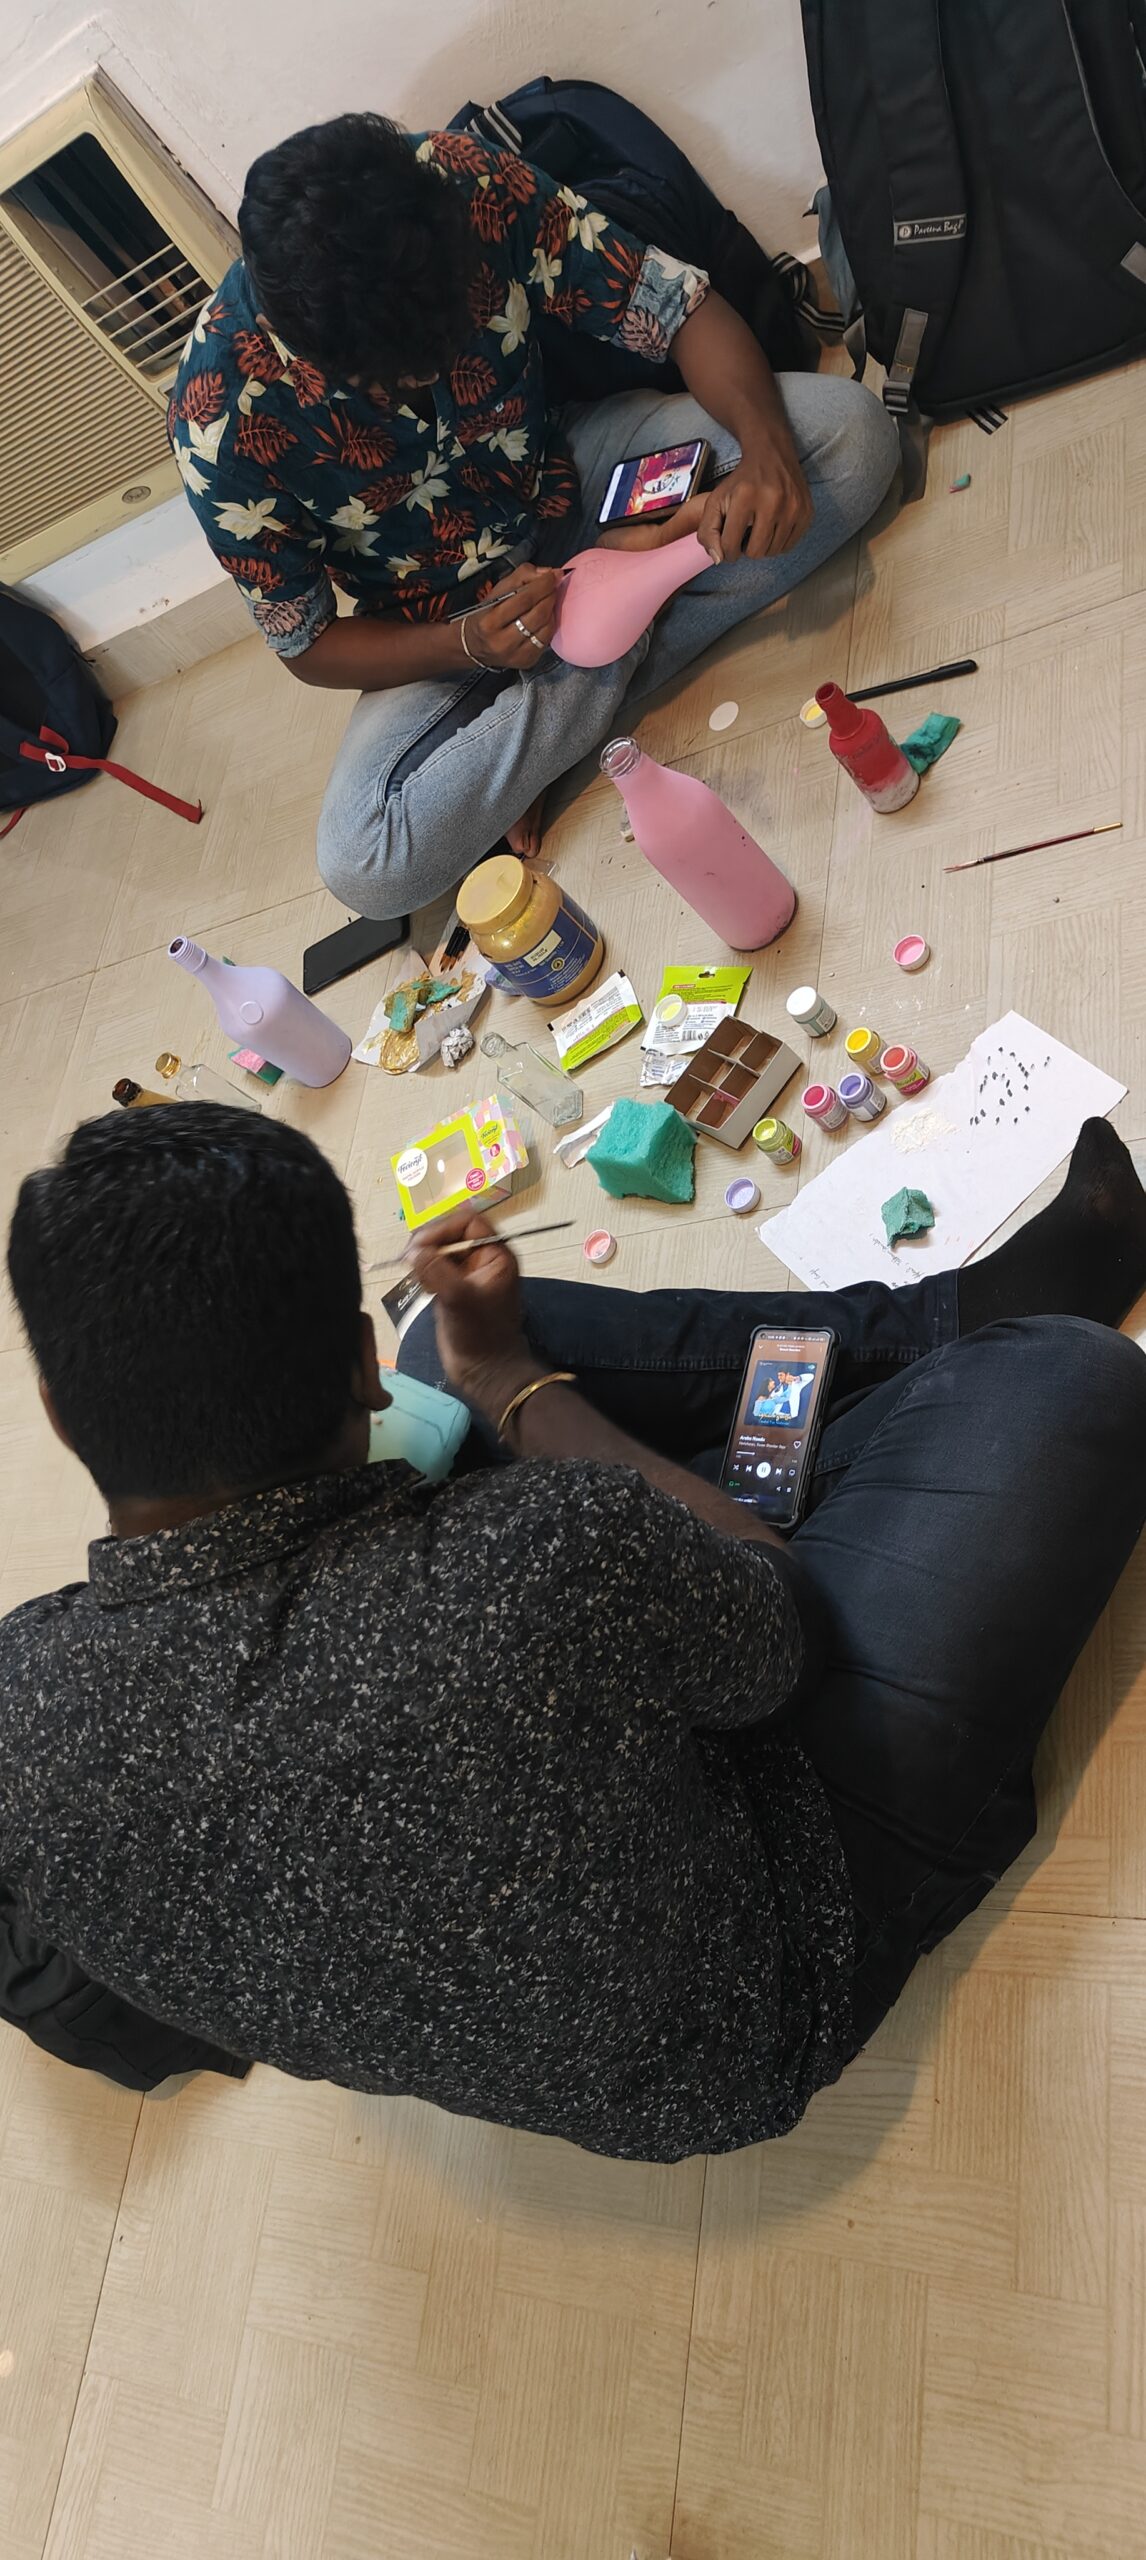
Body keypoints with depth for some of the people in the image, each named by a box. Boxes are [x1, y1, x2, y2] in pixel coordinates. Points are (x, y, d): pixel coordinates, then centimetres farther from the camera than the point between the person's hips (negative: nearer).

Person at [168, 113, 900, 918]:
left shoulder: (471, 186, -24)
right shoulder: (224, 425, -28)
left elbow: (682, 307, -17)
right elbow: (307, 645, -15)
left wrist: (765, 448, -37)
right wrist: (471, 643, -31)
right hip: (442, 622, -2)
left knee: (852, 430, -18)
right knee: (364, 869, -29)